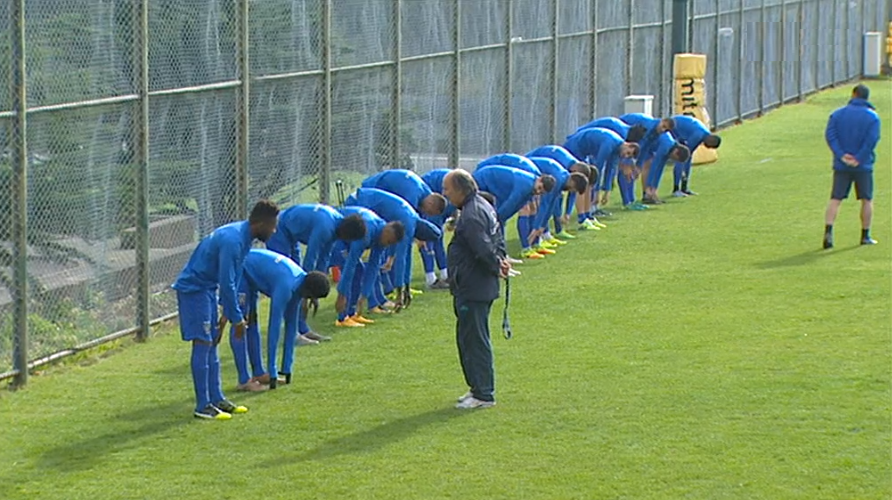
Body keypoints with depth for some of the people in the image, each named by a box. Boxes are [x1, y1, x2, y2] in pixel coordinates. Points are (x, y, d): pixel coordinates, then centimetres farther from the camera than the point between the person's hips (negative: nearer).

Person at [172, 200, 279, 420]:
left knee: (212, 343, 11)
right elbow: (227, 283, -26)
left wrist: (231, 312, 13)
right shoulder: (232, 241, -27)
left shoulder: (243, 236, 4)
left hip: (207, 288, 10)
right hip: (193, 288, -10)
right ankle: (203, 406, -8)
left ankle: (217, 399, 16)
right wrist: (237, 318, -19)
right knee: (202, 344, -10)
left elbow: (232, 280, 13)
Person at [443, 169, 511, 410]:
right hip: (480, 287, 11)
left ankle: (483, 394, 0)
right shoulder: (484, 207, 13)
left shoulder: (470, 217, -22)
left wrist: (497, 265, -8)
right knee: (467, 338, 18)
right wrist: (501, 260, 6)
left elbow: (483, 248, -25)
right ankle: (479, 389, 24)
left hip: (473, 289, -11)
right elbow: (498, 235, 20)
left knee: (474, 340, -4)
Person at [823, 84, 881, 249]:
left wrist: (841, 155, -12)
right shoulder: (872, 117, -2)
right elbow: (872, 139, -13)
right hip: (863, 167, -2)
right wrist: (859, 159, -13)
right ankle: (865, 236, 14)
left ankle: (828, 231, -15)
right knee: (867, 200, 11)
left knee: (835, 199, 1)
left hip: (841, 166, 2)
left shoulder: (838, 114, 5)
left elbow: (830, 135, -6)